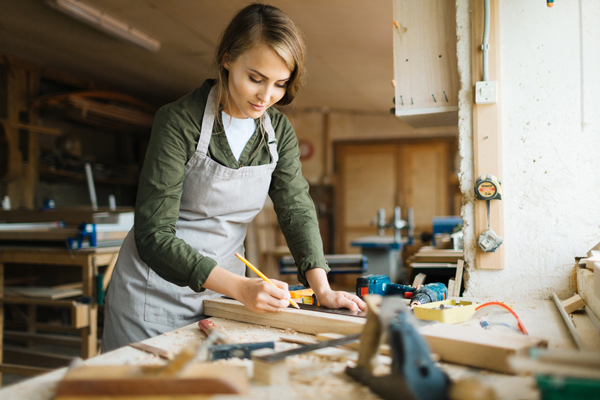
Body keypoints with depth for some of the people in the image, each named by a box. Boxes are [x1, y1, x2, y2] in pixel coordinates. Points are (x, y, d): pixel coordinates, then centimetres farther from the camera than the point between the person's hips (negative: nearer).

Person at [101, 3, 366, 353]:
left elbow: (297, 209, -5)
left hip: (221, 295, 5)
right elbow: (154, 236, -23)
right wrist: (240, 287, -33)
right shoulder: (180, 121, -19)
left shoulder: (279, 131, -2)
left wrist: (323, 289, -21)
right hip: (156, 291, -4)